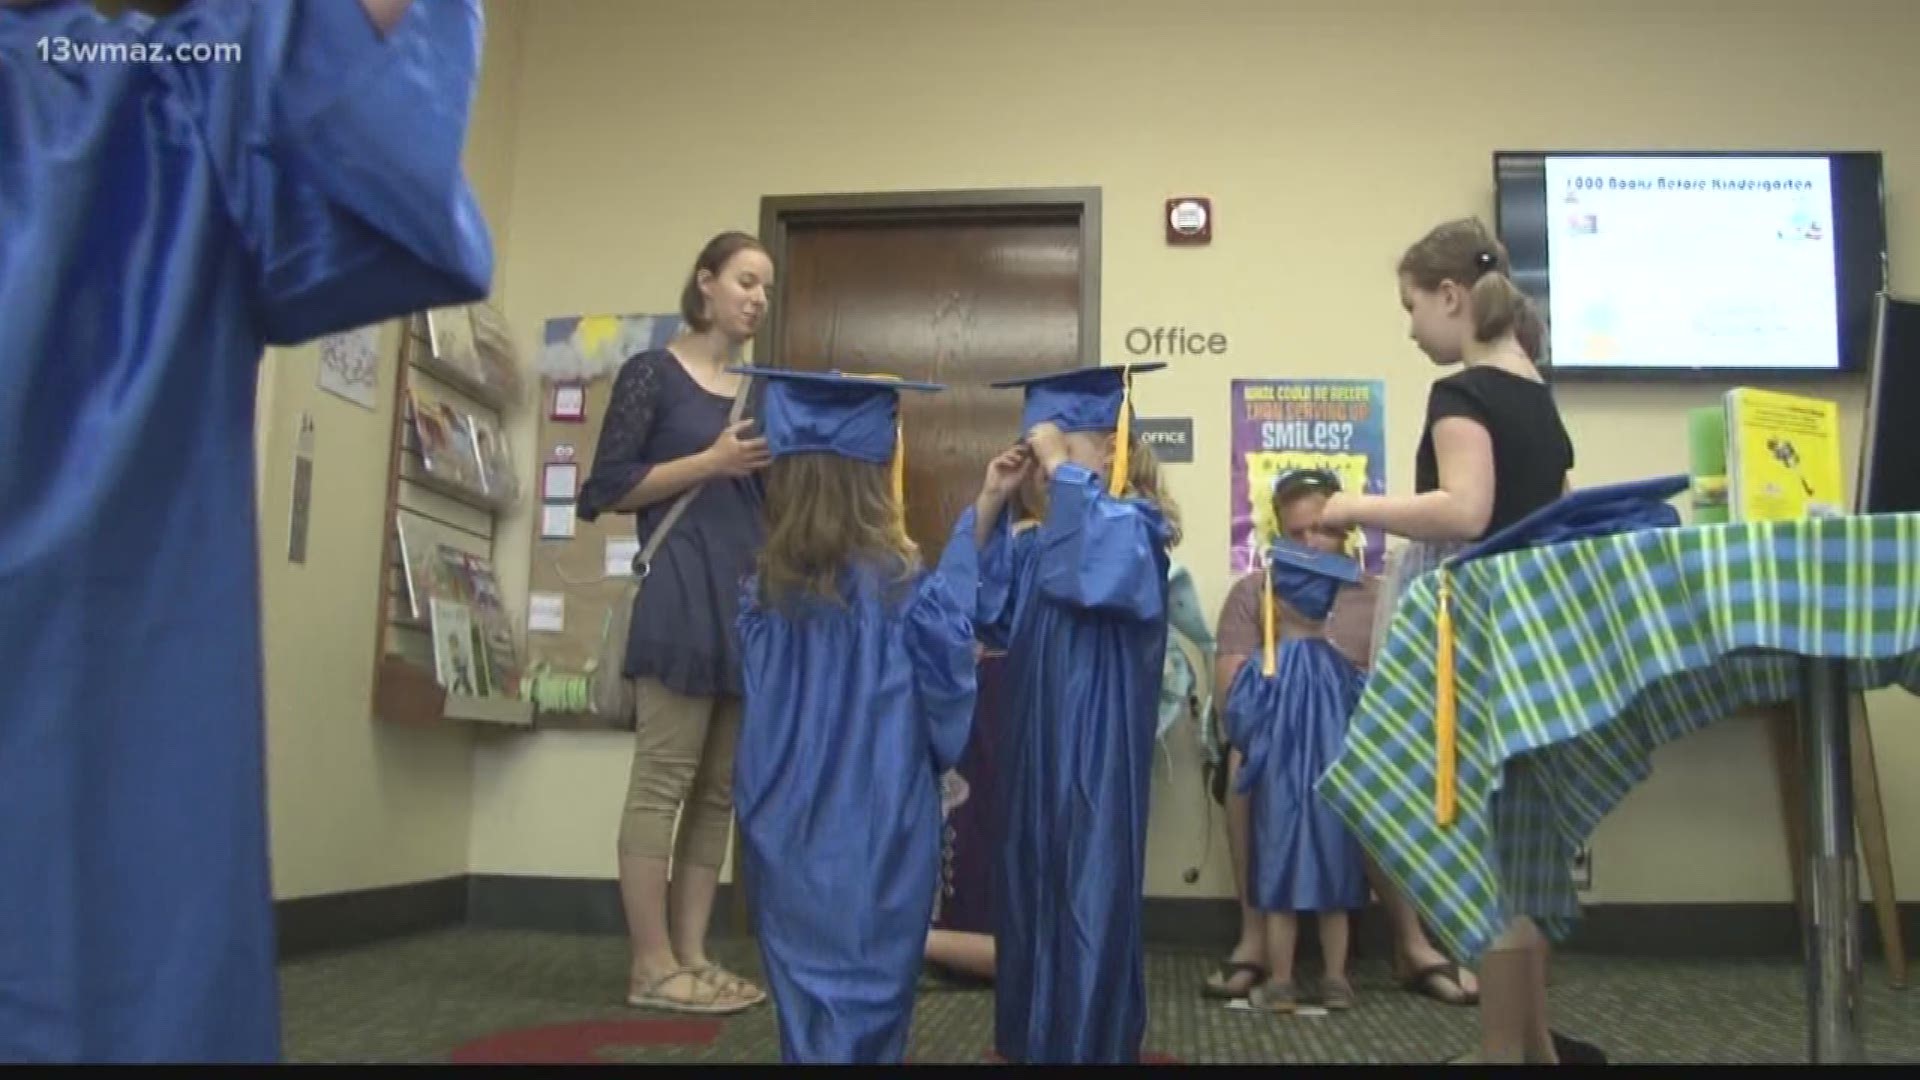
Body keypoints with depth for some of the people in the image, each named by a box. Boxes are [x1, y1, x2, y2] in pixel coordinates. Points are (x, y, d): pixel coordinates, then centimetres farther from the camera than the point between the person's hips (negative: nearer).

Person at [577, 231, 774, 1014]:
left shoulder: (762, 390, 18)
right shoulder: (651, 373, -1)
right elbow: (608, 488, -8)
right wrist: (712, 460, -14)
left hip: (750, 597, 7)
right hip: (680, 595, -7)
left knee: (721, 790, 7)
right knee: (663, 784, -5)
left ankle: (691, 956, 13)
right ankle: (651, 966, 2)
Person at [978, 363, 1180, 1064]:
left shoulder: (1136, 523, -11)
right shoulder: (1044, 538, 11)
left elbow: (1095, 564, -33)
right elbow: (985, 609, 9)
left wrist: (1061, 470, -23)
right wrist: (990, 507, 0)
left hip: (1095, 751, -8)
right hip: (1034, 746, 8)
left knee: (1088, 896, 0)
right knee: (1028, 892, 15)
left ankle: (1088, 1043, 14)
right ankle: (1030, 1039, 30)